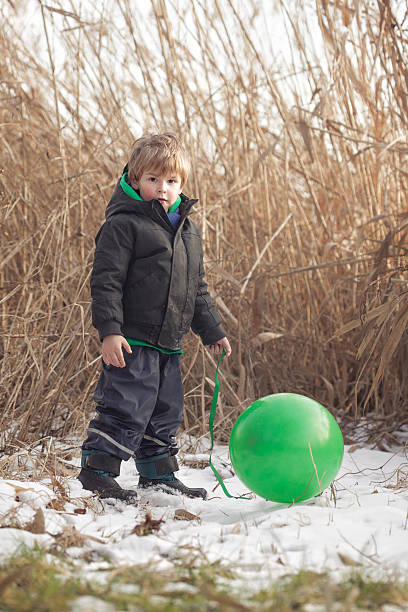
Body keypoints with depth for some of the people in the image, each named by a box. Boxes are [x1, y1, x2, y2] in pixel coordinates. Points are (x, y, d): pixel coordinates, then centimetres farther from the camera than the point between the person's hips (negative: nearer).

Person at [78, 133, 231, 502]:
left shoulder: (188, 231, 16)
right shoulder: (124, 225, -9)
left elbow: (198, 288, 24)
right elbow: (106, 280, -13)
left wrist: (212, 330, 22)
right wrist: (109, 330, -21)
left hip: (168, 344, 8)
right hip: (132, 339, -8)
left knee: (166, 409, 14)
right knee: (129, 403, -12)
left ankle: (159, 475, 26)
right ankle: (97, 467, -2)